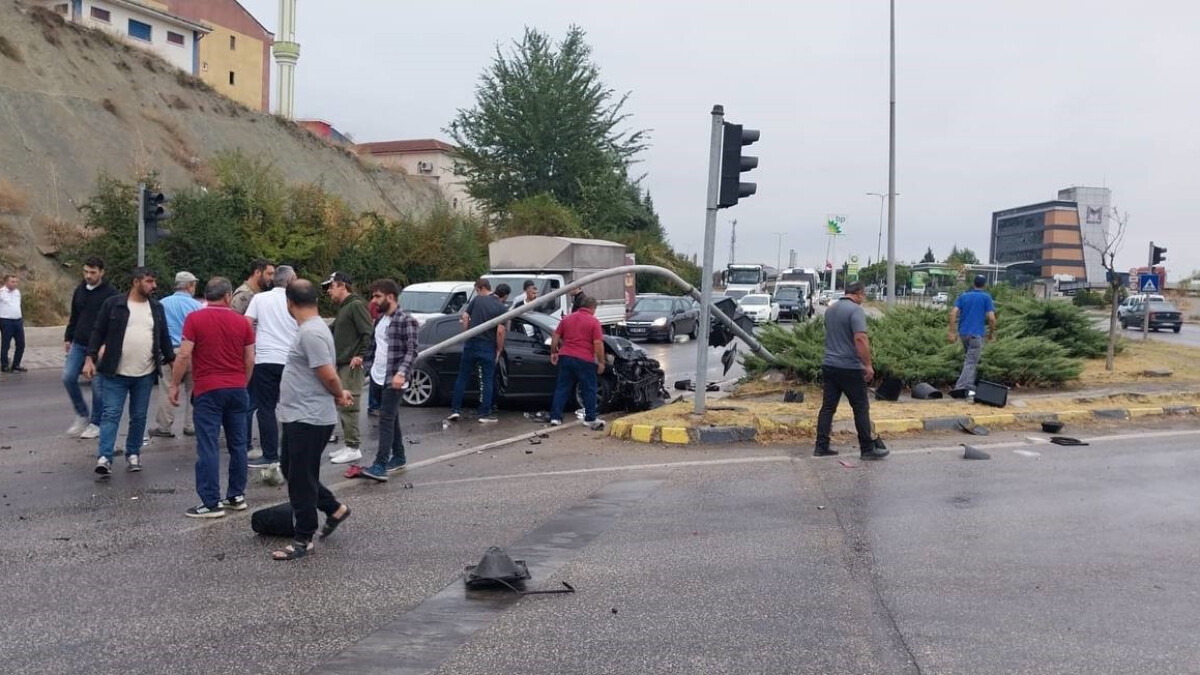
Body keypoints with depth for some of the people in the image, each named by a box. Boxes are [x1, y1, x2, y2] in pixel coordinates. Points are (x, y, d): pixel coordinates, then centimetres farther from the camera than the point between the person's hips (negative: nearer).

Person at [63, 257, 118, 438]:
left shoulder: (110, 293, -9)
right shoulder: (79, 290, 9)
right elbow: (74, 317, 19)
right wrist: (68, 338, 16)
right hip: (79, 344, 6)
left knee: (98, 385, -1)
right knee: (68, 377, -2)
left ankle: (95, 424, 12)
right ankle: (82, 415, 16)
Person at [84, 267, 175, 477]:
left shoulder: (156, 308, 9)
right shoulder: (113, 303, -3)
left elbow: (164, 337, 15)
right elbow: (98, 332, -1)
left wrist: (172, 361, 11)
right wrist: (90, 358, -8)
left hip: (145, 375, 4)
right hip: (116, 373, -3)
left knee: (139, 417, 10)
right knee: (111, 414, -5)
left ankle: (133, 454, 23)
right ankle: (104, 458, -8)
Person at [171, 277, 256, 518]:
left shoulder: (195, 319, -5)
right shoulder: (241, 322, 5)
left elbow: (184, 355, -9)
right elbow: (250, 360, 8)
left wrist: (174, 385, 0)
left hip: (208, 390, -4)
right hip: (237, 389, 4)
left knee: (208, 446, -3)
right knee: (238, 444, 12)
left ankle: (211, 503, -3)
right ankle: (237, 496, 19)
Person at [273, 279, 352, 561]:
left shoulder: (311, 332, -21)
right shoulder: (311, 329, 12)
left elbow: (328, 375, -24)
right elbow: (328, 375, 20)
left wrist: (339, 394, -7)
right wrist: (339, 393, 12)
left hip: (309, 419, -10)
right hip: (299, 417, 10)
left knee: (301, 480, -1)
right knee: (293, 472, 20)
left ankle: (303, 540, 8)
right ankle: (334, 508, 31)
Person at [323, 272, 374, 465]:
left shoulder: (356, 305, -11)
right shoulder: (342, 308, 19)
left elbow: (368, 333, -18)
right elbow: (333, 331, 26)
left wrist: (360, 355, -20)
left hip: (351, 365, -10)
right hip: (340, 364, 10)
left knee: (349, 406, -9)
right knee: (342, 405, 12)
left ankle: (353, 448, -4)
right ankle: (347, 445, 19)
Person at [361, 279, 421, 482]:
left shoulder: (405, 320, -12)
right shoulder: (382, 320, 14)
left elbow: (412, 350, -17)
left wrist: (401, 373, -26)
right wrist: (368, 365, 13)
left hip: (394, 379, -8)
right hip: (380, 377, 8)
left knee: (386, 419, -13)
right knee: (391, 419, 15)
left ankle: (380, 466, -16)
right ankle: (399, 457, 26)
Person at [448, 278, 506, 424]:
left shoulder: (476, 300, -1)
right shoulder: (500, 306, -3)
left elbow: (465, 316, -4)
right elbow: (500, 331, -8)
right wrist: (499, 350, 1)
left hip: (471, 344, 1)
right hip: (488, 347, -1)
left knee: (462, 377, 10)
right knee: (487, 381, 6)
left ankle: (455, 410, 9)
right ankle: (485, 414, 4)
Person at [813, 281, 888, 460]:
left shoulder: (830, 309, 12)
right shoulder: (856, 310, -14)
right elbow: (860, 339, -23)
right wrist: (868, 365, -19)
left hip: (829, 365, 8)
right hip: (850, 368, -8)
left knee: (828, 406, 8)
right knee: (861, 408, 1)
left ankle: (821, 447, 8)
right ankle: (867, 449, 6)